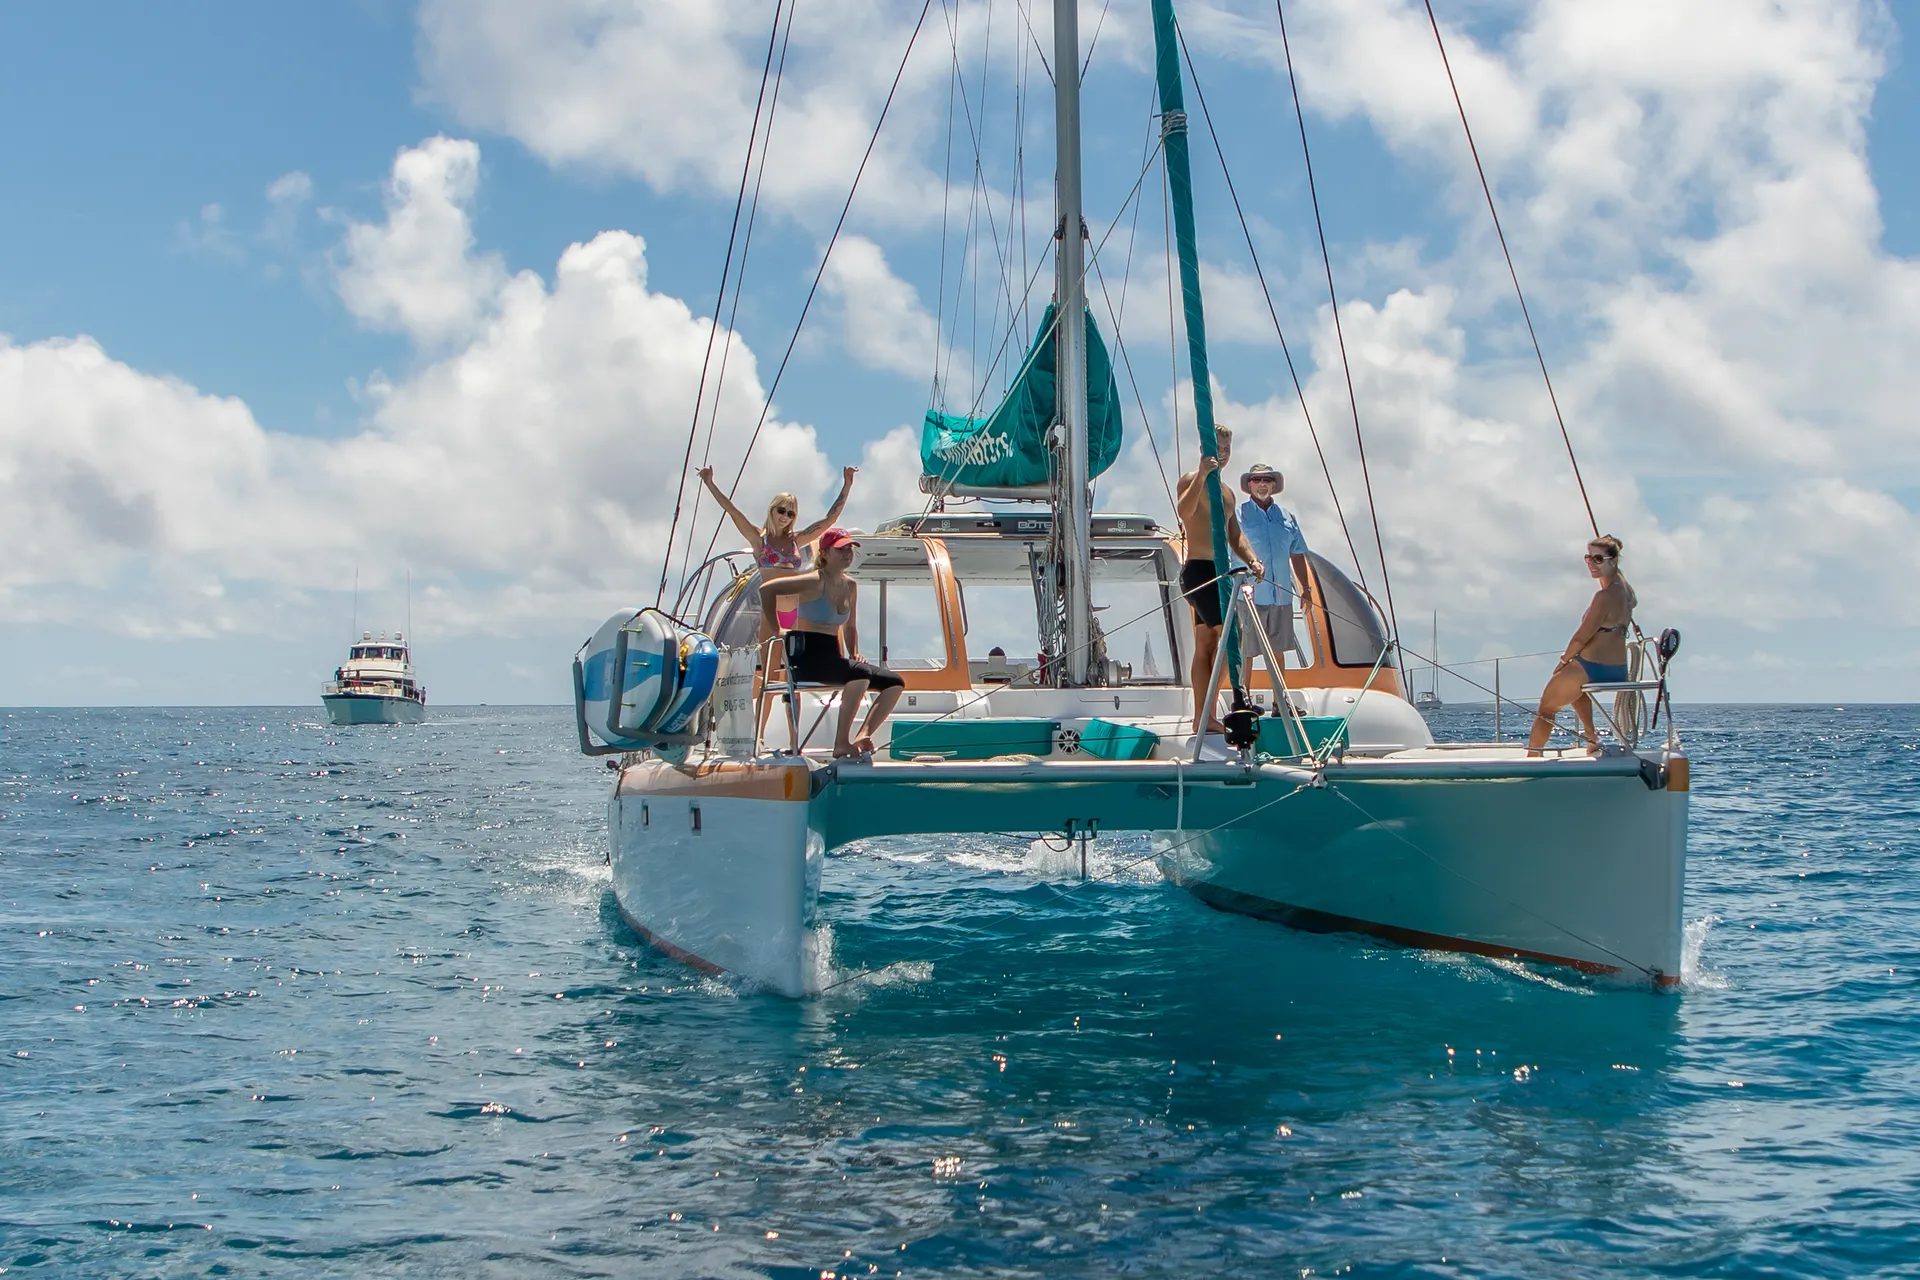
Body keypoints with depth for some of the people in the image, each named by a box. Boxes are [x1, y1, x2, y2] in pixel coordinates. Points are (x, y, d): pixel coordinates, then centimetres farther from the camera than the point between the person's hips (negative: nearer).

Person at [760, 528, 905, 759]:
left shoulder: (850, 586, 14)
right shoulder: (815, 582, -9)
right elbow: (766, 589, -16)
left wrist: (854, 654, 10)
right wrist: (776, 633, -12)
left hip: (832, 657, 8)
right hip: (805, 655, -8)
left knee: (894, 683, -4)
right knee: (860, 674, -35)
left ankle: (862, 736, -13)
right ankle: (841, 743, -29)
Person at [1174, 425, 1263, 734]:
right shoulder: (1192, 479, -7)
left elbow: (1234, 535, 17)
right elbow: (1183, 511, -28)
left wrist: (1252, 559, -1)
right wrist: (1201, 476, -40)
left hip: (1218, 572, 9)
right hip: (1198, 569, -9)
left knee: (1206, 645, 7)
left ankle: (1203, 719, 8)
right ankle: (1207, 715, -16)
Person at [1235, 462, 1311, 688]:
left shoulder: (1287, 517, 15)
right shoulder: (1238, 515, 0)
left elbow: (1297, 554, 20)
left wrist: (1305, 588, 17)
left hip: (1281, 595, 5)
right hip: (1249, 595, -5)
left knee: (1278, 650, 13)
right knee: (1245, 652, -3)